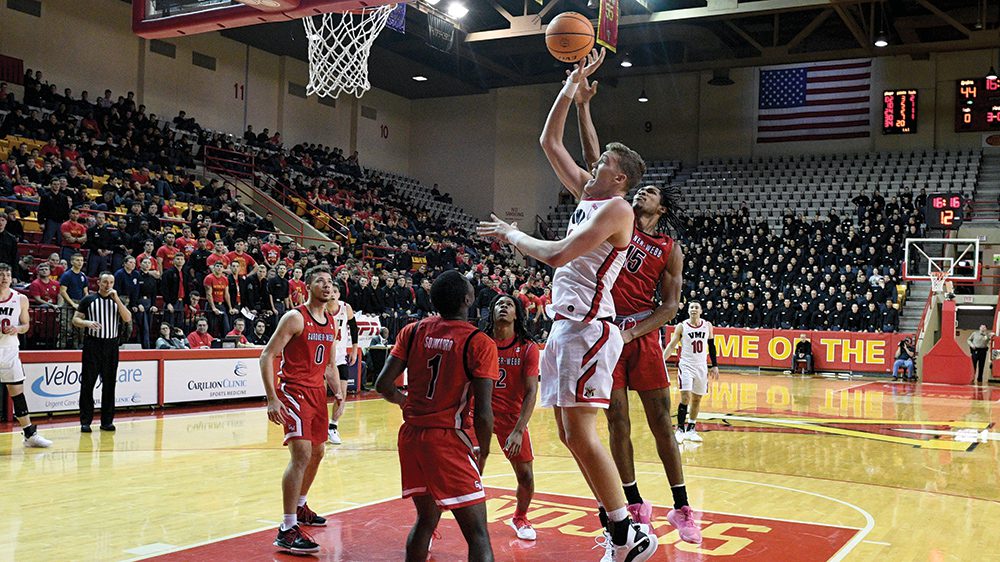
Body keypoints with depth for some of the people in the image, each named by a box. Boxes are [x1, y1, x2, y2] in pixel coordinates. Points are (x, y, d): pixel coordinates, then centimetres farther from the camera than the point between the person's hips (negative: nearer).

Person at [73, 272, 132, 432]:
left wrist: (116, 299, -10)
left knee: (109, 384, 4)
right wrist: (87, 323, -17)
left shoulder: (117, 300, 10)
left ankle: (107, 421, 11)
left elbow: (128, 319, -4)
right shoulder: (88, 300, 4)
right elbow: (75, 320, 4)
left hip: (111, 345, 2)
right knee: (88, 383, -3)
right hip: (92, 344, -2)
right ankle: (85, 421, 2)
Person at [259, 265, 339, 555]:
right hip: (294, 391, -8)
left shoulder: (331, 323, 11)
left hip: (317, 392, 9)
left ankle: (299, 507, 40)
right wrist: (271, 398, -21)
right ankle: (287, 530, -17)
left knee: (317, 452, 18)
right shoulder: (295, 317, -12)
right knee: (301, 453, -18)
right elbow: (267, 355, -14)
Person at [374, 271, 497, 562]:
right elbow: (483, 413, -14)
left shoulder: (413, 331, 3)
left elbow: (383, 384, 2)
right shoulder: (479, 343, -11)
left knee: (426, 519, 23)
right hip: (447, 440, -6)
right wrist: (483, 453, 1)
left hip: (411, 436, 6)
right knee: (477, 534, -2)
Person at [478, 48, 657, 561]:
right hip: (565, 324, 10)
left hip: (588, 326, -10)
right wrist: (572, 85, 18)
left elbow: (557, 255, -20)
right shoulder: (587, 195, 16)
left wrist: (511, 236, -4)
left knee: (579, 432, -13)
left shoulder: (616, 207, -9)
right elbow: (549, 141, 22)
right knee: (569, 433, 10)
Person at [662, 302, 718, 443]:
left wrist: (715, 365, 8)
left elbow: (711, 346, 11)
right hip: (686, 365, -4)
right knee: (685, 397, -14)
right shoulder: (682, 326, -5)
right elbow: (672, 345, -4)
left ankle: (691, 430, 19)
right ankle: (680, 430, -6)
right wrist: (661, 360, -14)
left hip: (701, 367, 4)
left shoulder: (707, 325, 3)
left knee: (697, 399, 9)